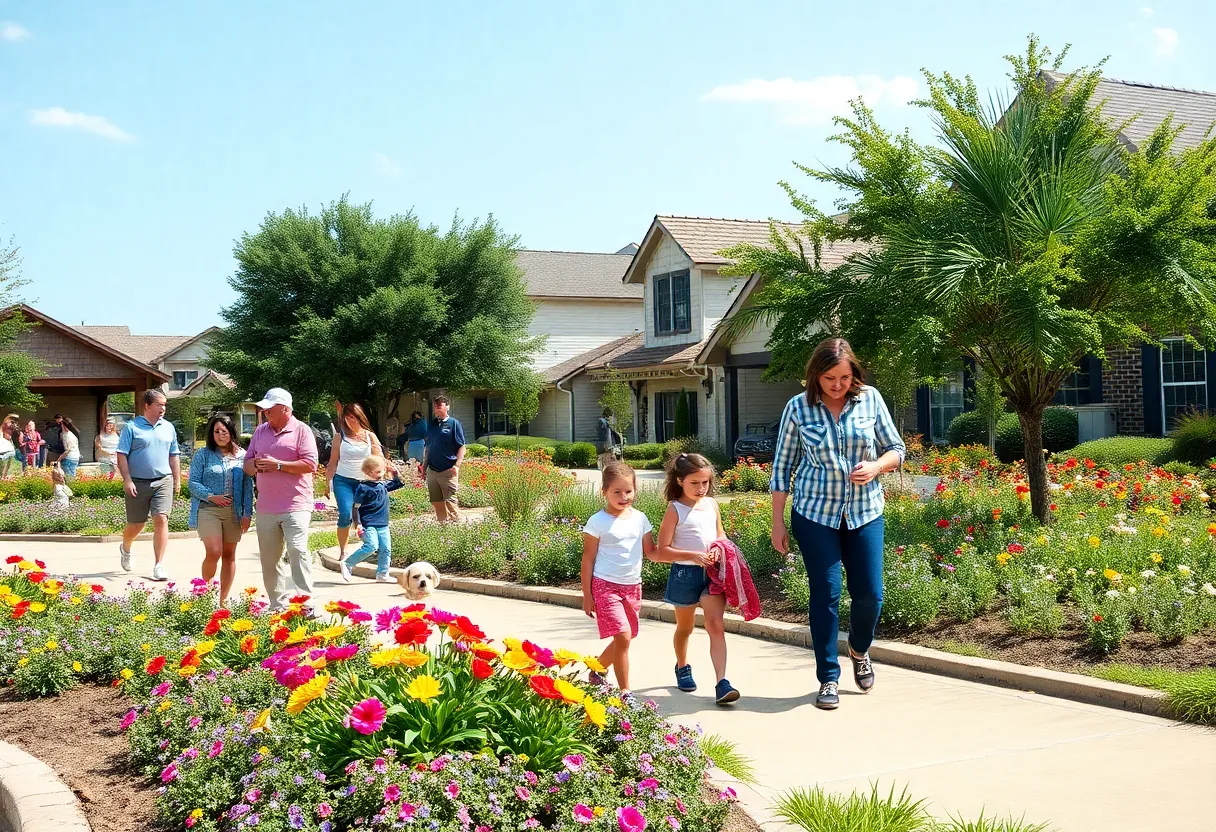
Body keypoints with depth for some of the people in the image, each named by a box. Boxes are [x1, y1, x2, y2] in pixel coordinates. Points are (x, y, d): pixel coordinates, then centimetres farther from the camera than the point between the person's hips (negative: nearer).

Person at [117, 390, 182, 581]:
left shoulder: (168, 427, 10)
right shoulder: (132, 427, -3)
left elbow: (174, 456, 17)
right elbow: (122, 456, -5)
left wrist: (177, 480, 14)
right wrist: (127, 480, -12)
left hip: (163, 481, 2)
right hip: (138, 483, -2)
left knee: (161, 520, -11)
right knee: (136, 524, 9)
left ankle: (159, 566, -7)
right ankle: (125, 548, 43)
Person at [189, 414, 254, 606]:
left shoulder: (242, 456, 7)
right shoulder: (203, 455, 1)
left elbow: (248, 487, 6)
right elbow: (193, 483, -1)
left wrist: (247, 514, 0)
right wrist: (211, 496, -15)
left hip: (234, 512, 3)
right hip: (208, 510, -3)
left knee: (229, 555, 7)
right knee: (213, 552, -14)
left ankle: (223, 600, 16)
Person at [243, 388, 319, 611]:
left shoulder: (301, 430, -2)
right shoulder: (261, 431, 15)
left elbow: (309, 464, -11)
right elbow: (247, 464, 18)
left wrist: (278, 465, -15)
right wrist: (256, 465, -5)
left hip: (295, 506, -6)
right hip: (265, 507, 6)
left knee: (297, 551, -15)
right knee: (269, 558, 8)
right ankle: (278, 605, 17)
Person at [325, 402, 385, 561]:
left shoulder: (369, 436, 6)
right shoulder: (341, 437, 3)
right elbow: (333, 462, 7)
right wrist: (327, 483, 5)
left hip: (364, 482, 2)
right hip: (343, 481, -2)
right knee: (345, 514, -16)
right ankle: (342, 551, -6)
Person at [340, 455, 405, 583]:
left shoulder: (383, 485, 12)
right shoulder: (363, 488, -8)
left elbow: (398, 483, 28)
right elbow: (356, 507, -10)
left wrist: (394, 471, 12)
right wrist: (358, 524, -15)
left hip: (383, 524, 7)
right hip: (369, 524, -7)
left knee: (386, 549, 4)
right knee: (371, 546, -20)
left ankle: (382, 575, 14)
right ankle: (347, 564, -5)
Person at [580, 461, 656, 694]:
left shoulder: (639, 519, 4)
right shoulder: (598, 522, -9)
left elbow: (651, 552, 11)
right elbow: (588, 559, -4)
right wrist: (587, 595, -5)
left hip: (633, 586, 6)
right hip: (606, 586, -6)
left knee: (624, 638, 13)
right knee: (623, 637, -16)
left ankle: (597, 671, 38)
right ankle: (625, 692, -7)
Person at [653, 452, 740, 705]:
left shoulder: (711, 504, 5)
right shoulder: (675, 509, -9)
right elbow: (662, 552, -12)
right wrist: (693, 555, -23)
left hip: (712, 572, 2)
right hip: (685, 573, -2)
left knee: (716, 625, -12)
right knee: (685, 627, 17)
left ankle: (722, 682, -17)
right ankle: (682, 668, 42)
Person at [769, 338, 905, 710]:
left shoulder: (870, 399, -2)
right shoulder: (798, 408, -5)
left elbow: (896, 449, 7)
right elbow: (782, 467, 0)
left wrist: (876, 466, -16)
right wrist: (778, 523, -1)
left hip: (865, 512, 2)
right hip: (815, 513, -2)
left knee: (870, 595, 2)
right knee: (825, 594, -1)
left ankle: (860, 650, 34)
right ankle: (828, 679, 11)